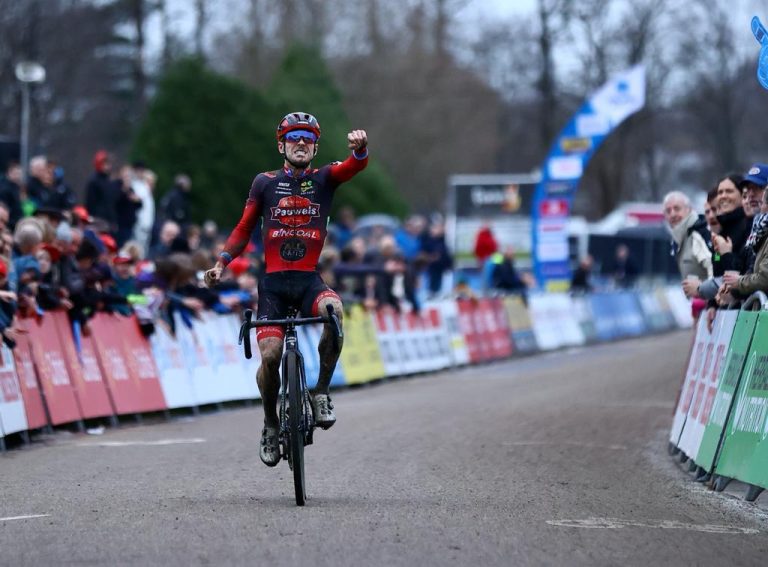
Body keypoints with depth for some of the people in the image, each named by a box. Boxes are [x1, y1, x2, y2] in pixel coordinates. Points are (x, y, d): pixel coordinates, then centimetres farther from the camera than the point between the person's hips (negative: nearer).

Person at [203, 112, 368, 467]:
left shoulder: (324, 179, 7)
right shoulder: (265, 183, 8)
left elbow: (356, 165, -13)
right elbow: (244, 228, 14)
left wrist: (359, 147, -36)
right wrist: (221, 264, 2)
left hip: (309, 280, 0)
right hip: (274, 281, 0)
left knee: (334, 309, -33)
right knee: (270, 355, -16)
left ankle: (321, 393, -16)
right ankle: (270, 425, 11)